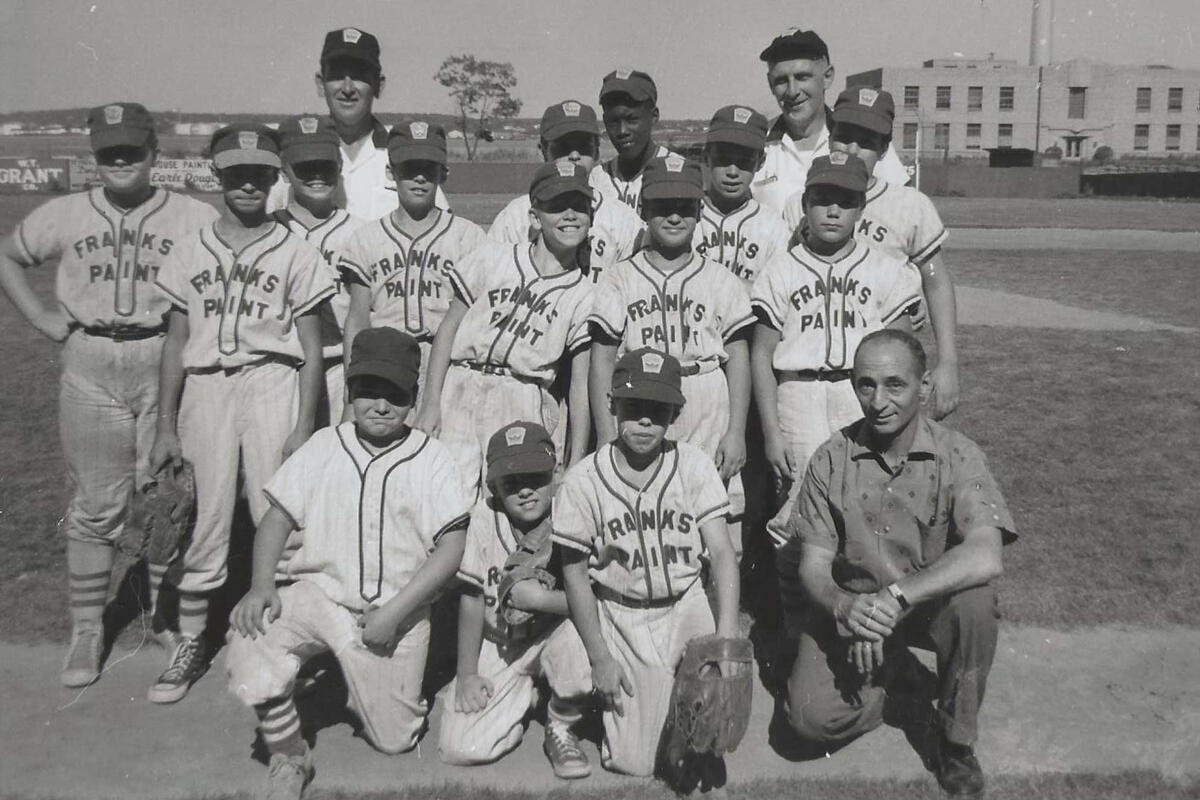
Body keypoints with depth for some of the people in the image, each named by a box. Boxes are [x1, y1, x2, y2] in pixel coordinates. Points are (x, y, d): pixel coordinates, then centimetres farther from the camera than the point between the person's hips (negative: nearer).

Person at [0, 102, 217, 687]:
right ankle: (86, 630, 16)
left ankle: (166, 617, 22)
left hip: (166, 363, -1)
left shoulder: (193, 217, -2)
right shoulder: (64, 215, 7)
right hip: (89, 367, 2)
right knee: (95, 503, 5)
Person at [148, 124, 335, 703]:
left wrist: (304, 426, -5)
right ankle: (191, 643, 19)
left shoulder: (294, 252, 4)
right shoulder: (191, 251, 11)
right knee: (205, 517, 4)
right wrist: (166, 428, 9)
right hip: (205, 386, 2)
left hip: (272, 381, -2)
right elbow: (175, 343, 12)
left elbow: (310, 348, 2)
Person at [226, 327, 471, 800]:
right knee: (251, 636, -29)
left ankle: (365, 690, 35)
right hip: (315, 590, 1)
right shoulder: (323, 446, 6)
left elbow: (451, 548, -7)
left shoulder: (431, 460, -1)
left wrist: (393, 614, -15)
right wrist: (262, 585, -12)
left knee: (393, 739, -1)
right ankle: (288, 759, -5)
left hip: (395, 609, -1)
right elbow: (278, 518, 6)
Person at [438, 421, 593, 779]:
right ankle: (524, 696, 20)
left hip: (552, 635, -2)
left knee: (581, 627, -37)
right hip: (497, 646, 2)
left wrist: (540, 598, -28)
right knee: (459, 748, -13)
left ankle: (562, 728, -7)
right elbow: (472, 597, -7)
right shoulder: (484, 516, -14)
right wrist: (466, 674, -4)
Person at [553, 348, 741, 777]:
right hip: (621, 617, -1)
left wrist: (727, 633, -24)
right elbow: (575, 573, -4)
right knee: (634, 761, -6)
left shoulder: (694, 466, -7)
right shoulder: (584, 480, -10)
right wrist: (600, 657, -6)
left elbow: (721, 552, -10)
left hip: (686, 609, 1)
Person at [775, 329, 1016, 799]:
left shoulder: (957, 456, -15)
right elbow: (813, 565, -8)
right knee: (813, 718, -21)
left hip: (929, 602, 0)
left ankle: (957, 742, -7)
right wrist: (844, 607, -31)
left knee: (974, 602, -34)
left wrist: (894, 597, -36)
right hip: (848, 607, 1)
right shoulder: (831, 460, -9)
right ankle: (889, 676, 15)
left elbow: (985, 557, -30)